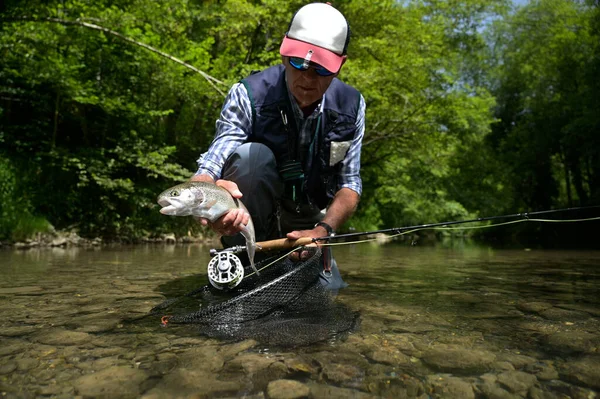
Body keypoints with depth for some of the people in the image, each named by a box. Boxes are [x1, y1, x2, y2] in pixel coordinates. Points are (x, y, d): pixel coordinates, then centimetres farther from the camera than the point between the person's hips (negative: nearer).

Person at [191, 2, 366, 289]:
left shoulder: (351, 106, -11)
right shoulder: (248, 95, -22)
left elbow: (349, 183, -9)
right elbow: (211, 165, -31)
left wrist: (322, 230, -25)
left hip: (306, 221, 4)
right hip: (248, 221, -3)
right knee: (252, 154, -32)